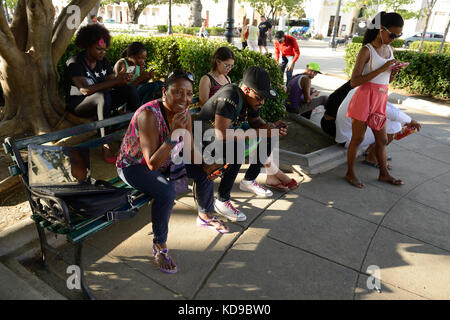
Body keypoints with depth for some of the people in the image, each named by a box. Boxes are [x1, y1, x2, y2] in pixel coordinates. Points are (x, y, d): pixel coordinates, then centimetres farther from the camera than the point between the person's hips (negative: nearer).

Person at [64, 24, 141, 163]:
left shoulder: (103, 61, 5)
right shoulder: (75, 63, -16)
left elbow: (113, 83, -2)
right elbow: (85, 89, -30)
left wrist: (122, 79, -26)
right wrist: (115, 80, -34)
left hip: (100, 102, 7)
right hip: (78, 104, -7)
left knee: (130, 89, -11)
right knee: (104, 95, -39)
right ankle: (105, 144, -41)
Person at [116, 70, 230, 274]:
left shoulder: (183, 112, -11)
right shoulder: (149, 114, -32)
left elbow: (190, 149, 1)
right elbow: (153, 164, -36)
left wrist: (205, 165, -16)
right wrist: (175, 133, -42)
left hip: (165, 160, 7)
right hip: (134, 166, -7)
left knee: (205, 171, 1)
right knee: (166, 191, -33)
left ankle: (205, 215, 26)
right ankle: (159, 246, -10)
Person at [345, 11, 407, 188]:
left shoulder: (390, 50, 11)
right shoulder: (367, 50, -12)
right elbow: (354, 82, -19)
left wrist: (393, 72, -2)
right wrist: (381, 69, -21)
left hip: (381, 100, 7)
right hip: (365, 99, -7)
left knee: (382, 139, 15)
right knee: (357, 139, 2)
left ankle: (384, 173, 30)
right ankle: (350, 173, 17)